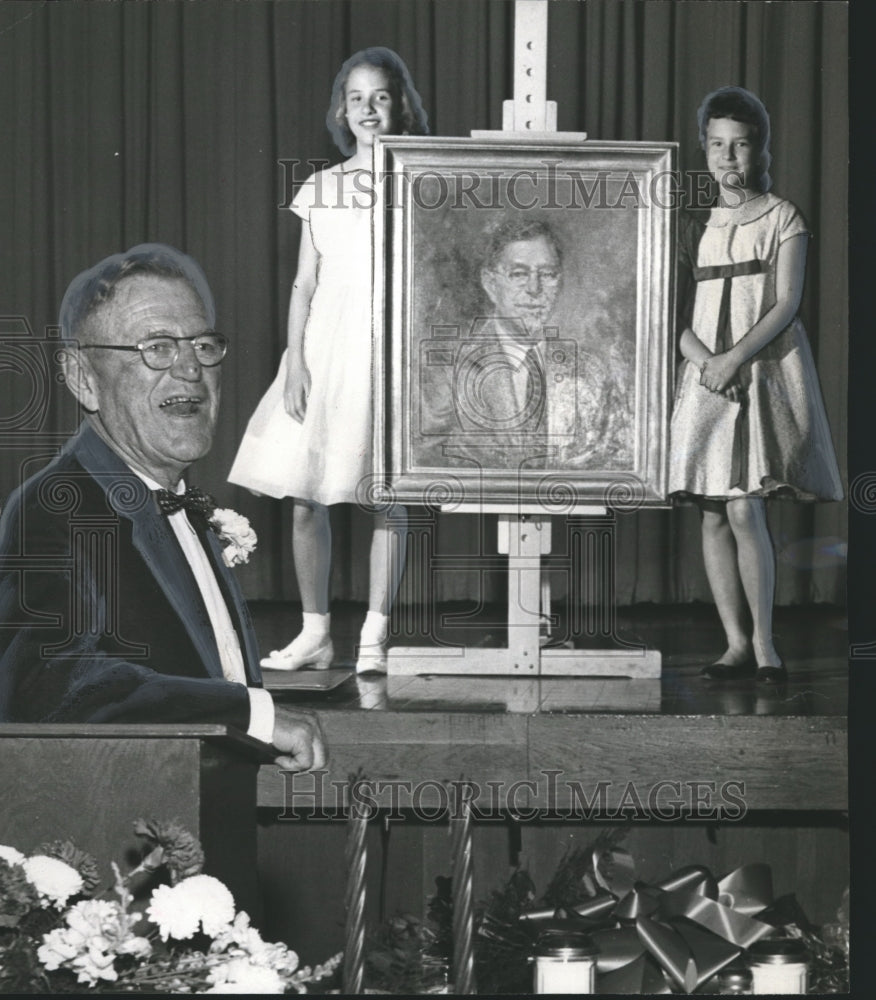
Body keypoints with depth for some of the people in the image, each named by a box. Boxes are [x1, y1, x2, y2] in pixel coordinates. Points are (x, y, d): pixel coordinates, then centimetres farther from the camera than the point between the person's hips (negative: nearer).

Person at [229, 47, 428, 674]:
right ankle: (315, 632, 12)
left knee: (389, 494, -1)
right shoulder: (321, 188, 10)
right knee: (305, 497, 0)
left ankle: (375, 637, 7)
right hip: (326, 346, 3)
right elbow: (305, 283, 9)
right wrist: (295, 359, 0)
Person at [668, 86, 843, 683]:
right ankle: (737, 644, 7)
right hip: (708, 379, 5)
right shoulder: (699, 226, 14)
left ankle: (765, 644, -9)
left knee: (745, 509, -16)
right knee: (713, 517, 1)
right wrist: (704, 359, -10)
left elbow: (787, 303, -8)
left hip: (767, 372, -5)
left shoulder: (782, 218, 1)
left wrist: (735, 357, -18)